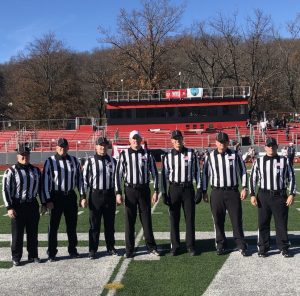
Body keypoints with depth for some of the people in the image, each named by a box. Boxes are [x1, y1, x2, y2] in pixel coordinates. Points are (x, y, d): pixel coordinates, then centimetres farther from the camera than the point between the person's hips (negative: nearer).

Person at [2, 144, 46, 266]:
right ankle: (16, 258, 17)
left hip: (32, 205, 4)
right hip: (18, 206, -4)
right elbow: (5, 190, -7)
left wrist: (43, 204, 12)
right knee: (17, 233, 3)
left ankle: (33, 255, 22)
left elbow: (40, 187, 15)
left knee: (33, 232, 10)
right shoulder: (11, 171, -5)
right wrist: (9, 207, -12)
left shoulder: (36, 170, 9)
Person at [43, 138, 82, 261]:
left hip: (71, 196, 3)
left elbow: (79, 178, 11)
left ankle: (72, 250, 26)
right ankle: (52, 253, 13)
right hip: (56, 197, -3)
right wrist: (48, 200, -10)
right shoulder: (50, 162, -4)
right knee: (53, 226, 3)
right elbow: (45, 181, -5)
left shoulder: (74, 161, 5)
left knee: (72, 225, 11)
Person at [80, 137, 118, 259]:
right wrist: (83, 196, -5)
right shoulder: (90, 162, -2)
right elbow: (84, 179, -2)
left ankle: (110, 247, 25)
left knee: (110, 223, 11)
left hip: (110, 195, 3)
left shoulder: (113, 161, 7)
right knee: (94, 224, 3)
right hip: (95, 195, -3)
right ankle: (92, 250, 14)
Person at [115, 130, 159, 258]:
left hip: (144, 189, 1)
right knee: (129, 221, 4)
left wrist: (156, 191, 1)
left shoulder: (147, 154, 3)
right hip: (130, 190, 0)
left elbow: (154, 173, 6)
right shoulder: (124, 154, 0)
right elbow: (118, 174, 0)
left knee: (146, 219, 6)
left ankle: (151, 247, 19)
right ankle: (129, 250, 14)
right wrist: (118, 193, -5)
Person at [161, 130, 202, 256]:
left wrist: (199, 189, -2)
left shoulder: (191, 153, 1)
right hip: (173, 189, 0)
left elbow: (197, 171, 3)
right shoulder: (167, 156, 2)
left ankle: (190, 246, 16)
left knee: (190, 218, 4)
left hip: (188, 188, 0)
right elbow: (164, 175, 3)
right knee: (174, 219, 6)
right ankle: (175, 246, 17)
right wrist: (164, 193, -1)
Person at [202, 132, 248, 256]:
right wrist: (204, 192, 7)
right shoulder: (210, 157, 2)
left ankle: (241, 246, 14)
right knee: (218, 221, 6)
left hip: (233, 191, -1)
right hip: (216, 192, 1)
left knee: (237, 219, 2)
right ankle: (221, 245, 20)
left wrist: (244, 188, 0)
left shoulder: (235, 155, 1)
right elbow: (205, 174, 7)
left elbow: (242, 171, 6)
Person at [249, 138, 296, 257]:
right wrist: (252, 195, -1)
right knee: (263, 223, 5)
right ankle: (263, 248, 17)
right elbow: (253, 178, 6)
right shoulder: (259, 161, 5)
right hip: (263, 196, 1)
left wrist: (291, 194, -2)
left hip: (280, 196, 0)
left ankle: (284, 248, 19)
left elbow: (291, 178, 5)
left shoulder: (284, 161, 4)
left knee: (282, 223, 5)